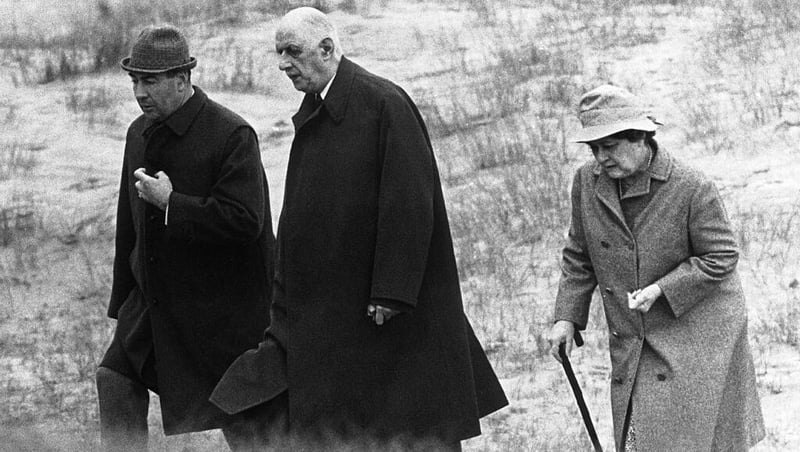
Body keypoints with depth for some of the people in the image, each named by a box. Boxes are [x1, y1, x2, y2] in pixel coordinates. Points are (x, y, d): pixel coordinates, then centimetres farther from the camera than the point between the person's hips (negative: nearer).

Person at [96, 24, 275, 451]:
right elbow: (130, 222, 16)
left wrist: (171, 203, -23)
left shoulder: (232, 135, -17)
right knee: (114, 379, -4)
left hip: (219, 306, -7)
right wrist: (122, 300, 19)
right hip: (155, 299, 7)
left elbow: (244, 220, -25)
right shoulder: (140, 132, 7)